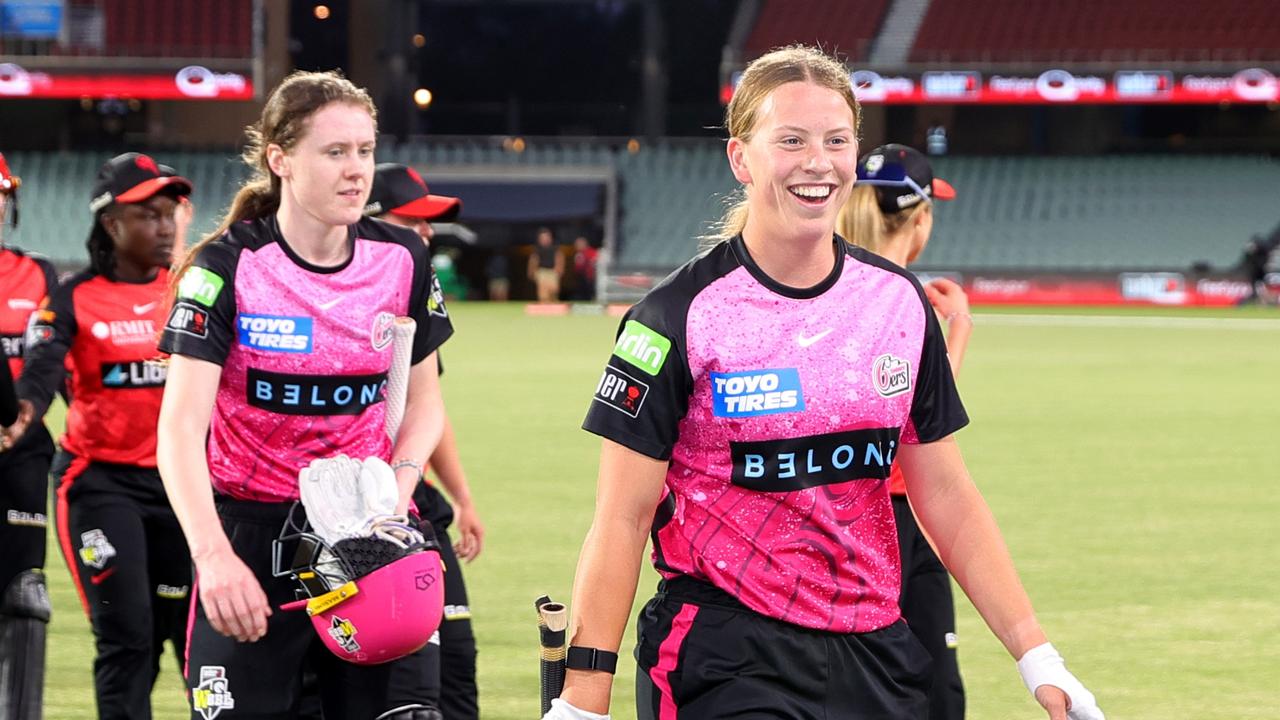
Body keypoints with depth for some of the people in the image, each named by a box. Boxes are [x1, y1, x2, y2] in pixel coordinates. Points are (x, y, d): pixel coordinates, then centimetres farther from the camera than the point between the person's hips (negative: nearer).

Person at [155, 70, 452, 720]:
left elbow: (422, 401, 13)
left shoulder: (401, 259, 1)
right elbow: (181, 424, -20)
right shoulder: (229, 267, -12)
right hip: (251, 530, -3)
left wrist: (397, 490, -8)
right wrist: (212, 555, -34)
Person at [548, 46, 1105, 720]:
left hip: (874, 662, 5)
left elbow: (947, 499, 11)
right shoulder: (679, 315, -7)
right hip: (727, 662, -5)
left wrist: (1038, 659, 6)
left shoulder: (899, 301, 7)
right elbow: (622, 519, -9)